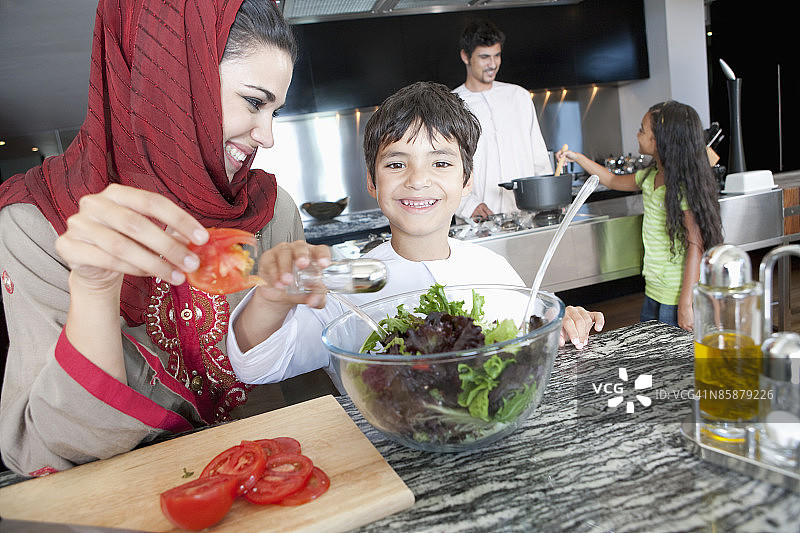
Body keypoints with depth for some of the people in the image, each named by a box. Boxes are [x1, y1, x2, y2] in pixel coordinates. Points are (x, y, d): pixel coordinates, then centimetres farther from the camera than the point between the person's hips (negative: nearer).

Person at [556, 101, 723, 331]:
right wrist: (578, 157, 27)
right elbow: (613, 181, 25)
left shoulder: (684, 187, -18)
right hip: (653, 294, 8)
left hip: (675, 298, -8)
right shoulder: (651, 176, 6)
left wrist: (686, 304, -22)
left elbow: (695, 247, -20)